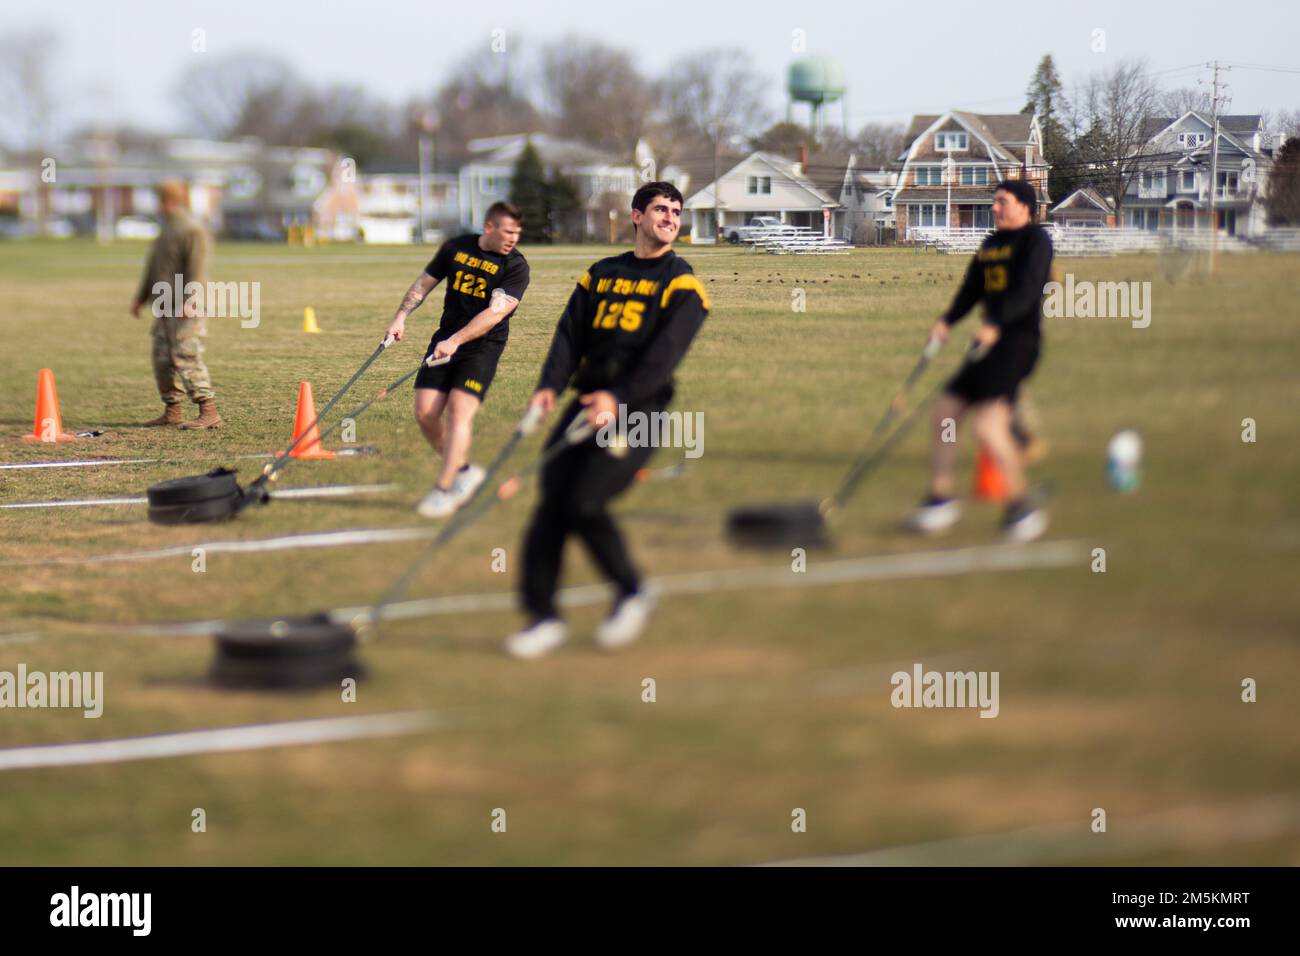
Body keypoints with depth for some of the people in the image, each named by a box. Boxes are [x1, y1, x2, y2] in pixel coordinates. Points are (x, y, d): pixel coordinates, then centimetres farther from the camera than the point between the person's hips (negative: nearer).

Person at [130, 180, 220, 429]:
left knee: (186, 357, -14)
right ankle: (172, 411, 18)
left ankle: (209, 412, -14)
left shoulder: (192, 231, -11)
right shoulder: (166, 231, 20)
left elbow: (197, 270, -19)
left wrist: (189, 301, -27)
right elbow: (153, 268, 28)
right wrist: (140, 298, 30)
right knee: (162, 359, 10)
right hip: (165, 309, 10)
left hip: (186, 309, -10)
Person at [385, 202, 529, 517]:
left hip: (483, 346, -4)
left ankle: (444, 489, -14)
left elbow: (495, 312, -20)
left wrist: (456, 341, -28)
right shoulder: (456, 249, 3)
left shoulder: (515, 266, -9)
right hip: (445, 341, 4)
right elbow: (423, 283, 16)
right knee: (425, 413, -5)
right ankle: (463, 470, 16)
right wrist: (401, 317, 3)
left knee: (459, 409, -19)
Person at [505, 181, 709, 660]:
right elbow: (571, 334, 10)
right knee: (551, 503, -6)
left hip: (638, 410, -5)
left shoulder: (682, 284, 2)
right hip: (586, 403, 5)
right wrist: (551, 385, -9)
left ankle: (632, 592, 3)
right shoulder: (600, 275, 18)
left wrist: (619, 397, -23)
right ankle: (543, 616, 0)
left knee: (585, 503, -18)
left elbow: (665, 353, -11)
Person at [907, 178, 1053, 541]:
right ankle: (940, 497, 16)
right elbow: (972, 291, 19)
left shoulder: (1036, 240, -7)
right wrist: (947, 321, 2)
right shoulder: (991, 244, 19)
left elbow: (1027, 290, -19)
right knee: (945, 412, 7)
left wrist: (996, 325, -30)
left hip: (1019, 339, -9)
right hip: (989, 343, 9)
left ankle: (1021, 502, -5)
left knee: (988, 425, -19)